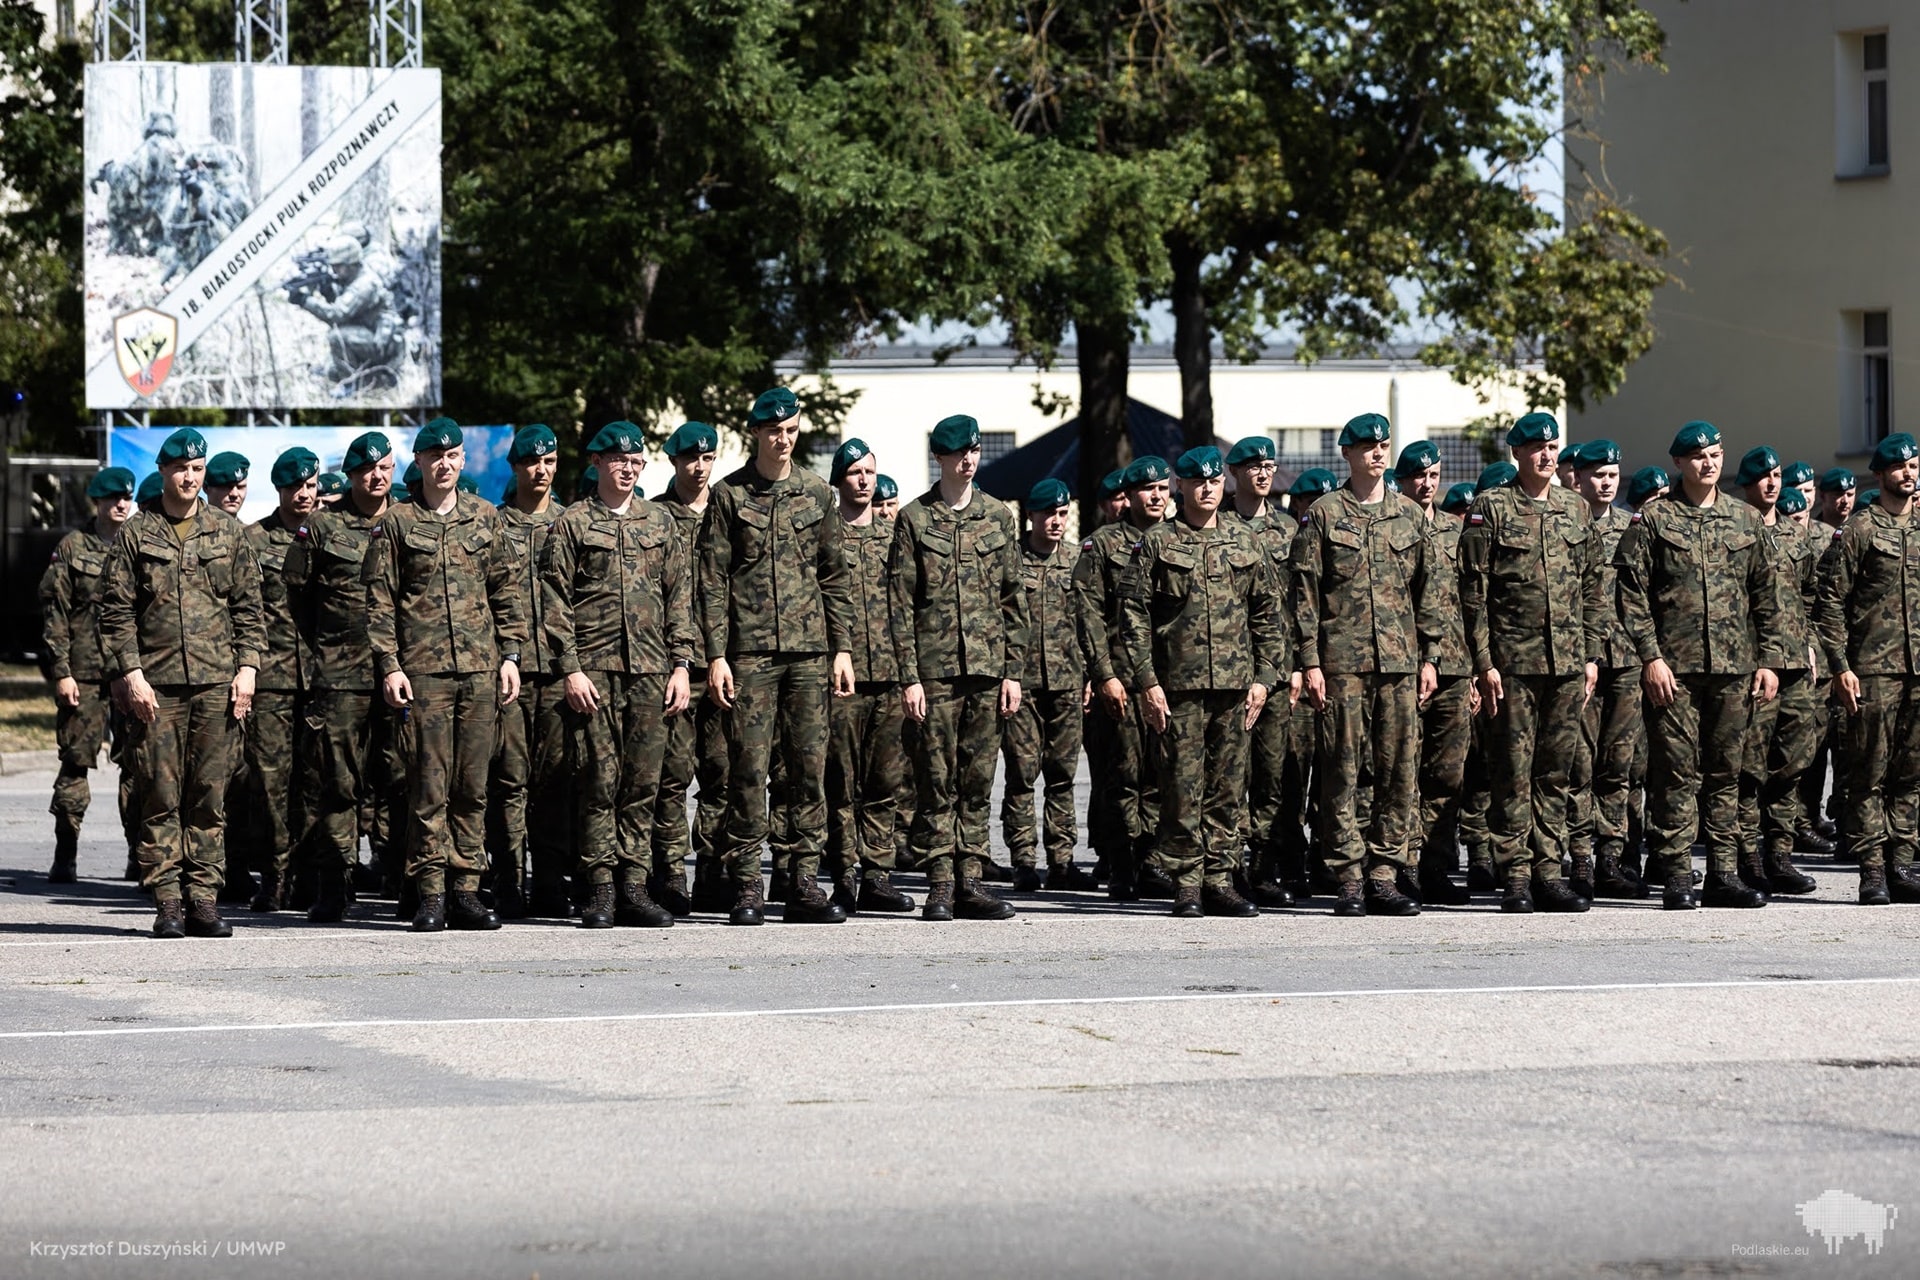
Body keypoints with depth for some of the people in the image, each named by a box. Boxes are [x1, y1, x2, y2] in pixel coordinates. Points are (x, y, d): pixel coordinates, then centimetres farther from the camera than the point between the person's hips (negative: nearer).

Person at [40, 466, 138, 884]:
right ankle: (65, 856, 5)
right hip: (84, 673, -2)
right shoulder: (72, 548, 4)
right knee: (76, 761, -1)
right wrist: (61, 671, -6)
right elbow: (55, 614, 1)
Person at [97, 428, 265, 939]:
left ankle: (203, 897, 4)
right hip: (156, 685, -2)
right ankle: (167, 901, 0)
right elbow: (116, 611, 2)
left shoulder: (228, 533, 11)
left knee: (210, 794, 1)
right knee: (161, 796, -2)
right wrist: (131, 673, -7)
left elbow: (248, 606, 12)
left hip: (216, 683, 2)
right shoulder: (135, 534, 5)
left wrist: (247, 668, 2)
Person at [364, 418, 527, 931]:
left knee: (473, 785, 4)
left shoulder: (485, 518, 13)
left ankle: (466, 889, 8)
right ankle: (430, 893, -2)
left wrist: (510, 655, 7)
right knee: (429, 786, -5)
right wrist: (389, 666, -6)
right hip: (423, 671, -3)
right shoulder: (396, 523, 4)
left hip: (481, 670, 3)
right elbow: (380, 601, 2)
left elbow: (505, 592, 15)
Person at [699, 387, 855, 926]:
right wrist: (716, 655, -8)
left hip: (810, 650, 3)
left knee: (809, 765, 2)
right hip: (750, 651, -3)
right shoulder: (729, 495, 2)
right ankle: (746, 885, -1)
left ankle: (806, 882, 6)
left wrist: (842, 647, 7)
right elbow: (713, 581, -1)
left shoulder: (817, 494, 11)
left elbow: (835, 576, 14)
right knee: (748, 765, -5)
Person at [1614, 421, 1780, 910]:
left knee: (1726, 772, 6)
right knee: (1676, 773, -4)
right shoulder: (1653, 520, 2)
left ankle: (1724, 875, 11)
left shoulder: (1746, 520, 14)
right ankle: (1677, 878, -1)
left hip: (1734, 668, 4)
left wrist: (1767, 661, 10)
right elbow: (1632, 593, -3)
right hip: (1675, 667, -4)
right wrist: (1651, 656, -11)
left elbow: (1764, 595, 16)